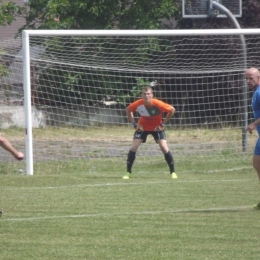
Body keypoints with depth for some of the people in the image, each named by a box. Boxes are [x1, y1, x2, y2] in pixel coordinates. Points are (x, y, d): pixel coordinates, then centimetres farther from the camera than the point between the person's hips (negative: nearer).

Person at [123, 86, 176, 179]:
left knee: (164, 147, -13)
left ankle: (173, 172, 1)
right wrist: (134, 123, -7)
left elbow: (172, 110, -16)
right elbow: (128, 110, -1)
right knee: (133, 147, -10)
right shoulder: (138, 104, -24)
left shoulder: (157, 104, -29)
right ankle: (128, 172, 2)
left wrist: (163, 123, -15)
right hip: (142, 127, 2)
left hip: (157, 127, -1)